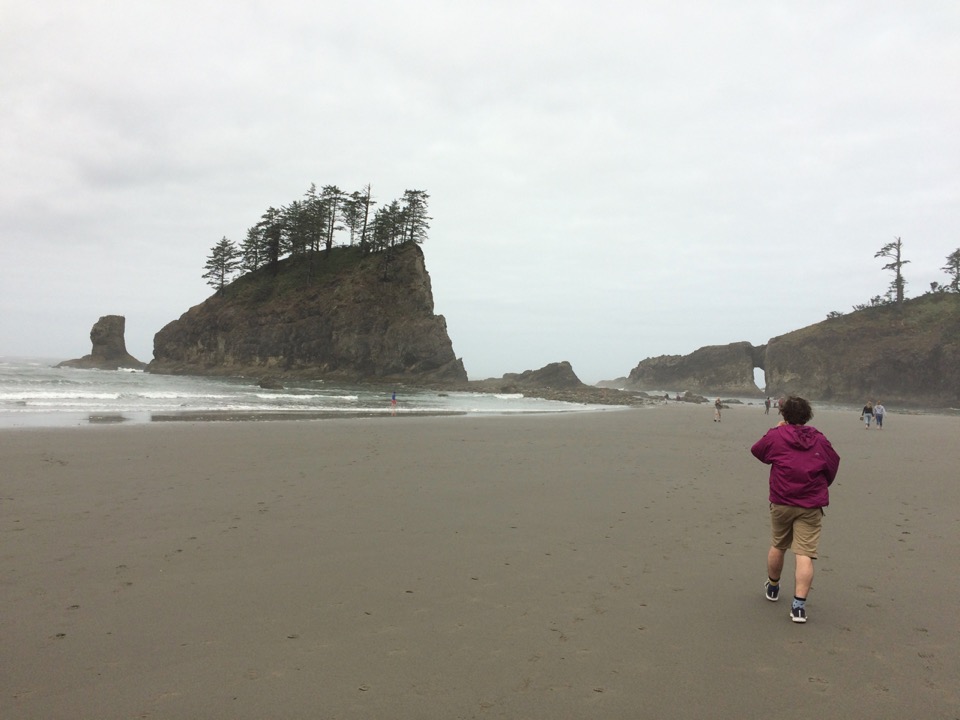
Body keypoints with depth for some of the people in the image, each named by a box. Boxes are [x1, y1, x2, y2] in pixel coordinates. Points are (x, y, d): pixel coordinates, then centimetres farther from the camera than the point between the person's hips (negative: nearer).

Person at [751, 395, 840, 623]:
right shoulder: (820, 440, 3)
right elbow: (833, 465, 12)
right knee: (805, 555, -4)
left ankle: (772, 587, 39)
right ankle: (799, 605, -11)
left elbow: (757, 451, 12)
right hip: (811, 506, 0)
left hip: (781, 503, 0)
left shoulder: (776, 436, -4)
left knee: (777, 546, 19)